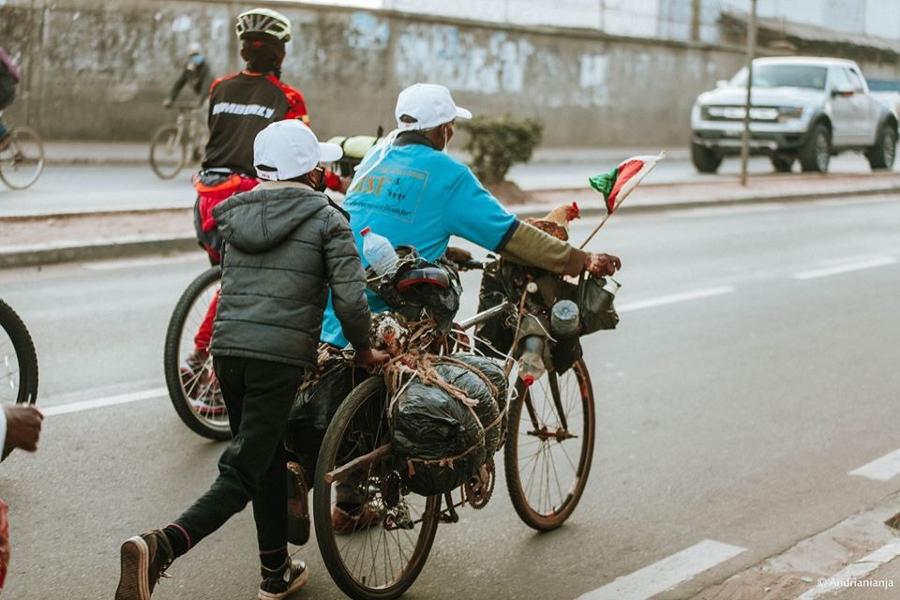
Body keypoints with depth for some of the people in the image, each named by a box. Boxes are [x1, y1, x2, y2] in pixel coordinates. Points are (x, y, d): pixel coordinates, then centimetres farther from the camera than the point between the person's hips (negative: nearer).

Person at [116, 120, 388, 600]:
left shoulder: (236, 214, 16)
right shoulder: (327, 219, 0)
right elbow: (350, 299, -8)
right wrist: (364, 351, 7)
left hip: (227, 349, 6)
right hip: (280, 357, -6)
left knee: (269, 459, 22)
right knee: (240, 476, -4)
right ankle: (160, 546, -26)